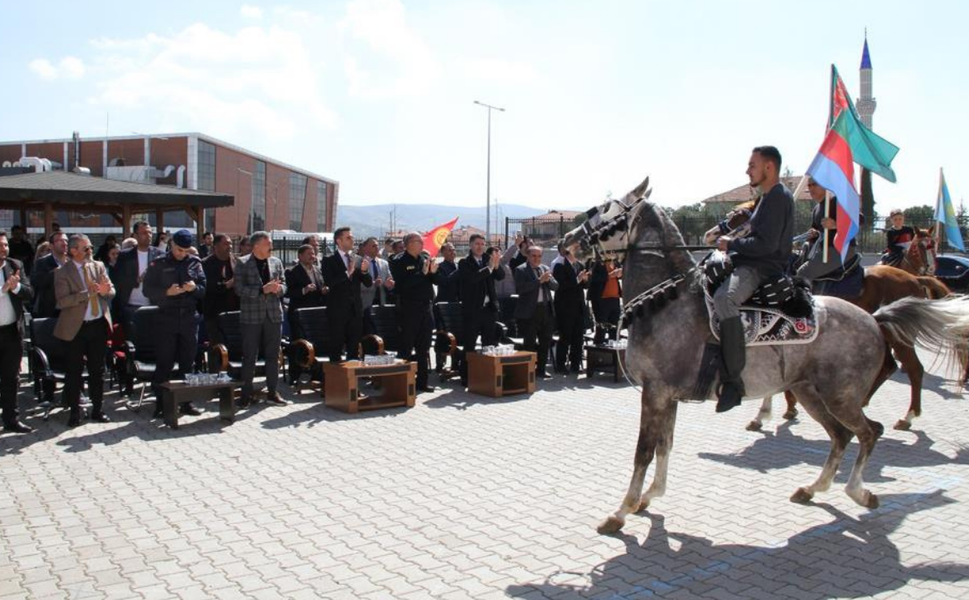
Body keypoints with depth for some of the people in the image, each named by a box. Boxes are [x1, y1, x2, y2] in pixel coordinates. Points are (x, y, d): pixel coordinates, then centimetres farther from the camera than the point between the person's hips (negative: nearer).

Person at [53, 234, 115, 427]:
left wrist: (105, 290, -17)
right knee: (75, 371, 3)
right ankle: (74, 412, 15)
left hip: (99, 324, 4)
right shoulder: (62, 271, -6)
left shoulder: (99, 266, 8)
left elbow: (112, 292, 6)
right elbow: (62, 301, -15)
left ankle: (98, 409, 21)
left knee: (97, 369, 11)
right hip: (76, 327, -4)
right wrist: (87, 293, -23)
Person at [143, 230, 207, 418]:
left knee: (188, 362, 8)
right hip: (166, 318, -2)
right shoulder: (158, 264, 2)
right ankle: (160, 403, 7)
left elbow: (204, 288, 8)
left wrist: (195, 287, -14)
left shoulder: (195, 263, 8)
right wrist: (167, 292, -18)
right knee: (164, 363, -1)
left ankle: (187, 402, 16)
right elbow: (148, 290, -1)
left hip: (190, 317, 3)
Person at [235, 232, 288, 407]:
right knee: (249, 357, 2)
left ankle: (272, 392, 17)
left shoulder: (276, 262, 9)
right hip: (251, 316, -4)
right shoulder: (243, 264, -4)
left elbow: (283, 284, 13)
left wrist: (279, 288, -11)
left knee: (273, 355, 8)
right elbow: (239, 289, -11)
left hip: (274, 314, 4)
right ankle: (246, 394, 11)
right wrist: (263, 289, -20)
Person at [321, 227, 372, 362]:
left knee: (354, 347, 9)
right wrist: (347, 273, -22)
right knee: (336, 346, -1)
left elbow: (368, 283, 6)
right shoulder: (329, 260, -1)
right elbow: (329, 283, -14)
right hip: (338, 310, -4)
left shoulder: (359, 260, 10)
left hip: (356, 309, 4)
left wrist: (364, 271, -13)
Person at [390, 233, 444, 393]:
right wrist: (423, 272, -22)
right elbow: (403, 283, -21)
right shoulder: (399, 261, -7)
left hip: (426, 308, 6)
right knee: (406, 348, 1)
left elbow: (437, 280, 9)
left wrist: (433, 271, -12)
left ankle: (422, 381, 20)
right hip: (409, 310, -6)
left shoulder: (425, 258, 10)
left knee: (424, 348, 11)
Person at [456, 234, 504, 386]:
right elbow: (472, 278, -21)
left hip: (489, 308, 5)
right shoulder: (464, 262, -4)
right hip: (472, 309, -5)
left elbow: (501, 276, 0)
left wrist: (496, 265, -18)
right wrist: (490, 267, -24)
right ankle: (465, 378, 6)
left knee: (490, 345, 10)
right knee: (469, 346, 0)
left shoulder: (488, 259, 9)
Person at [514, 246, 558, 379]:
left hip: (546, 310, 6)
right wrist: (539, 280, -20)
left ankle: (541, 369, 22)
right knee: (529, 343, -3)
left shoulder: (545, 269, 14)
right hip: (529, 311, -6)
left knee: (545, 341, 11)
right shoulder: (521, 270, -5)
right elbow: (520, 288, -19)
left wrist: (549, 279, -12)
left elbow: (555, 286, 10)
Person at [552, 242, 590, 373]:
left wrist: (584, 280, -6)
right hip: (565, 307, -7)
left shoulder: (579, 265, 15)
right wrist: (577, 279, -21)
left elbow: (585, 285, 15)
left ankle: (575, 365, 17)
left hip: (579, 306, 7)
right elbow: (561, 285, -19)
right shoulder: (559, 265, -9)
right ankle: (560, 365, 6)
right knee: (565, 337, -2)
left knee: (578, 337, 8)